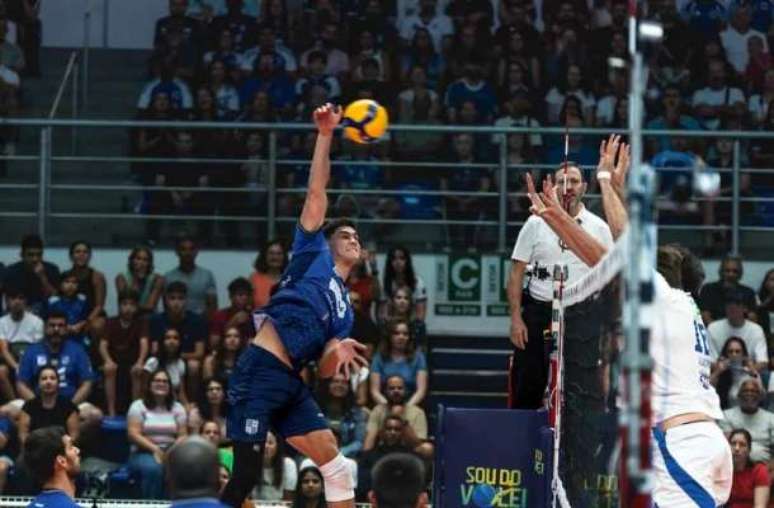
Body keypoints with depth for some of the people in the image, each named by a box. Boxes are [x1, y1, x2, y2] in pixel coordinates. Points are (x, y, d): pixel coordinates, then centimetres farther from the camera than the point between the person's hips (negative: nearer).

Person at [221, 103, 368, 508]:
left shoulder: (344, 309, 26)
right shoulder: (313, 253, 12)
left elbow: (324, 370, 21)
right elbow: (316, 193, 4)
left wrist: (337, 354, -2)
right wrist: (325, 135, -2)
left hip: (290, 383, 7)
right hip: (261, 370, -7)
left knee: (335, 464, 5)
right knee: (245, 476, -12)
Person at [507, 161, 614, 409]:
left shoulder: (598, 227, 5)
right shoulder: (536, 224, 4)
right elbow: (516, 273, 4)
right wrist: (516, 318, -4)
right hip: (538, 313, 0)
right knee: (528, 386, 0)